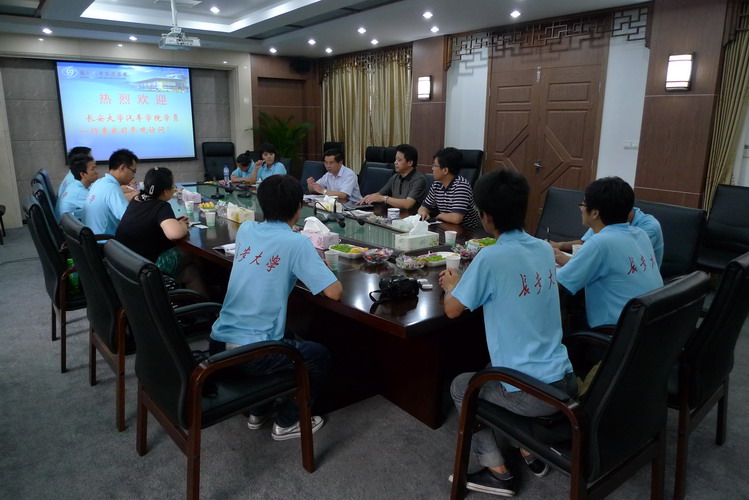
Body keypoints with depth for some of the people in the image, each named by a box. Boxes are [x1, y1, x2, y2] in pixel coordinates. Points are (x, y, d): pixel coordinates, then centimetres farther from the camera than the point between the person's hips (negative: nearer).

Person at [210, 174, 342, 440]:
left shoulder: (245, 229, 4)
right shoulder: (296, 243, -14)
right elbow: (334, 292, -14)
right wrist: (320, 266, 5)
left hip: (218, 343, 7)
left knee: (287, 339, 33)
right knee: (320, 355, 18)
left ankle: (259, 411, 37)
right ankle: (287, 422, 23)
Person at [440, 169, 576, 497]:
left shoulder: (491, 258, -19)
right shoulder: (544, 249, 3)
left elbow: (452, 310, -7)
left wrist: (451, 286, 13)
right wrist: (468, 282, 20)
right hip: (565, 382, 7)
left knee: (461, 386, 20)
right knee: (491, 372, 33)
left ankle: (498, 472, 18)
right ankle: (531, 453, 34)